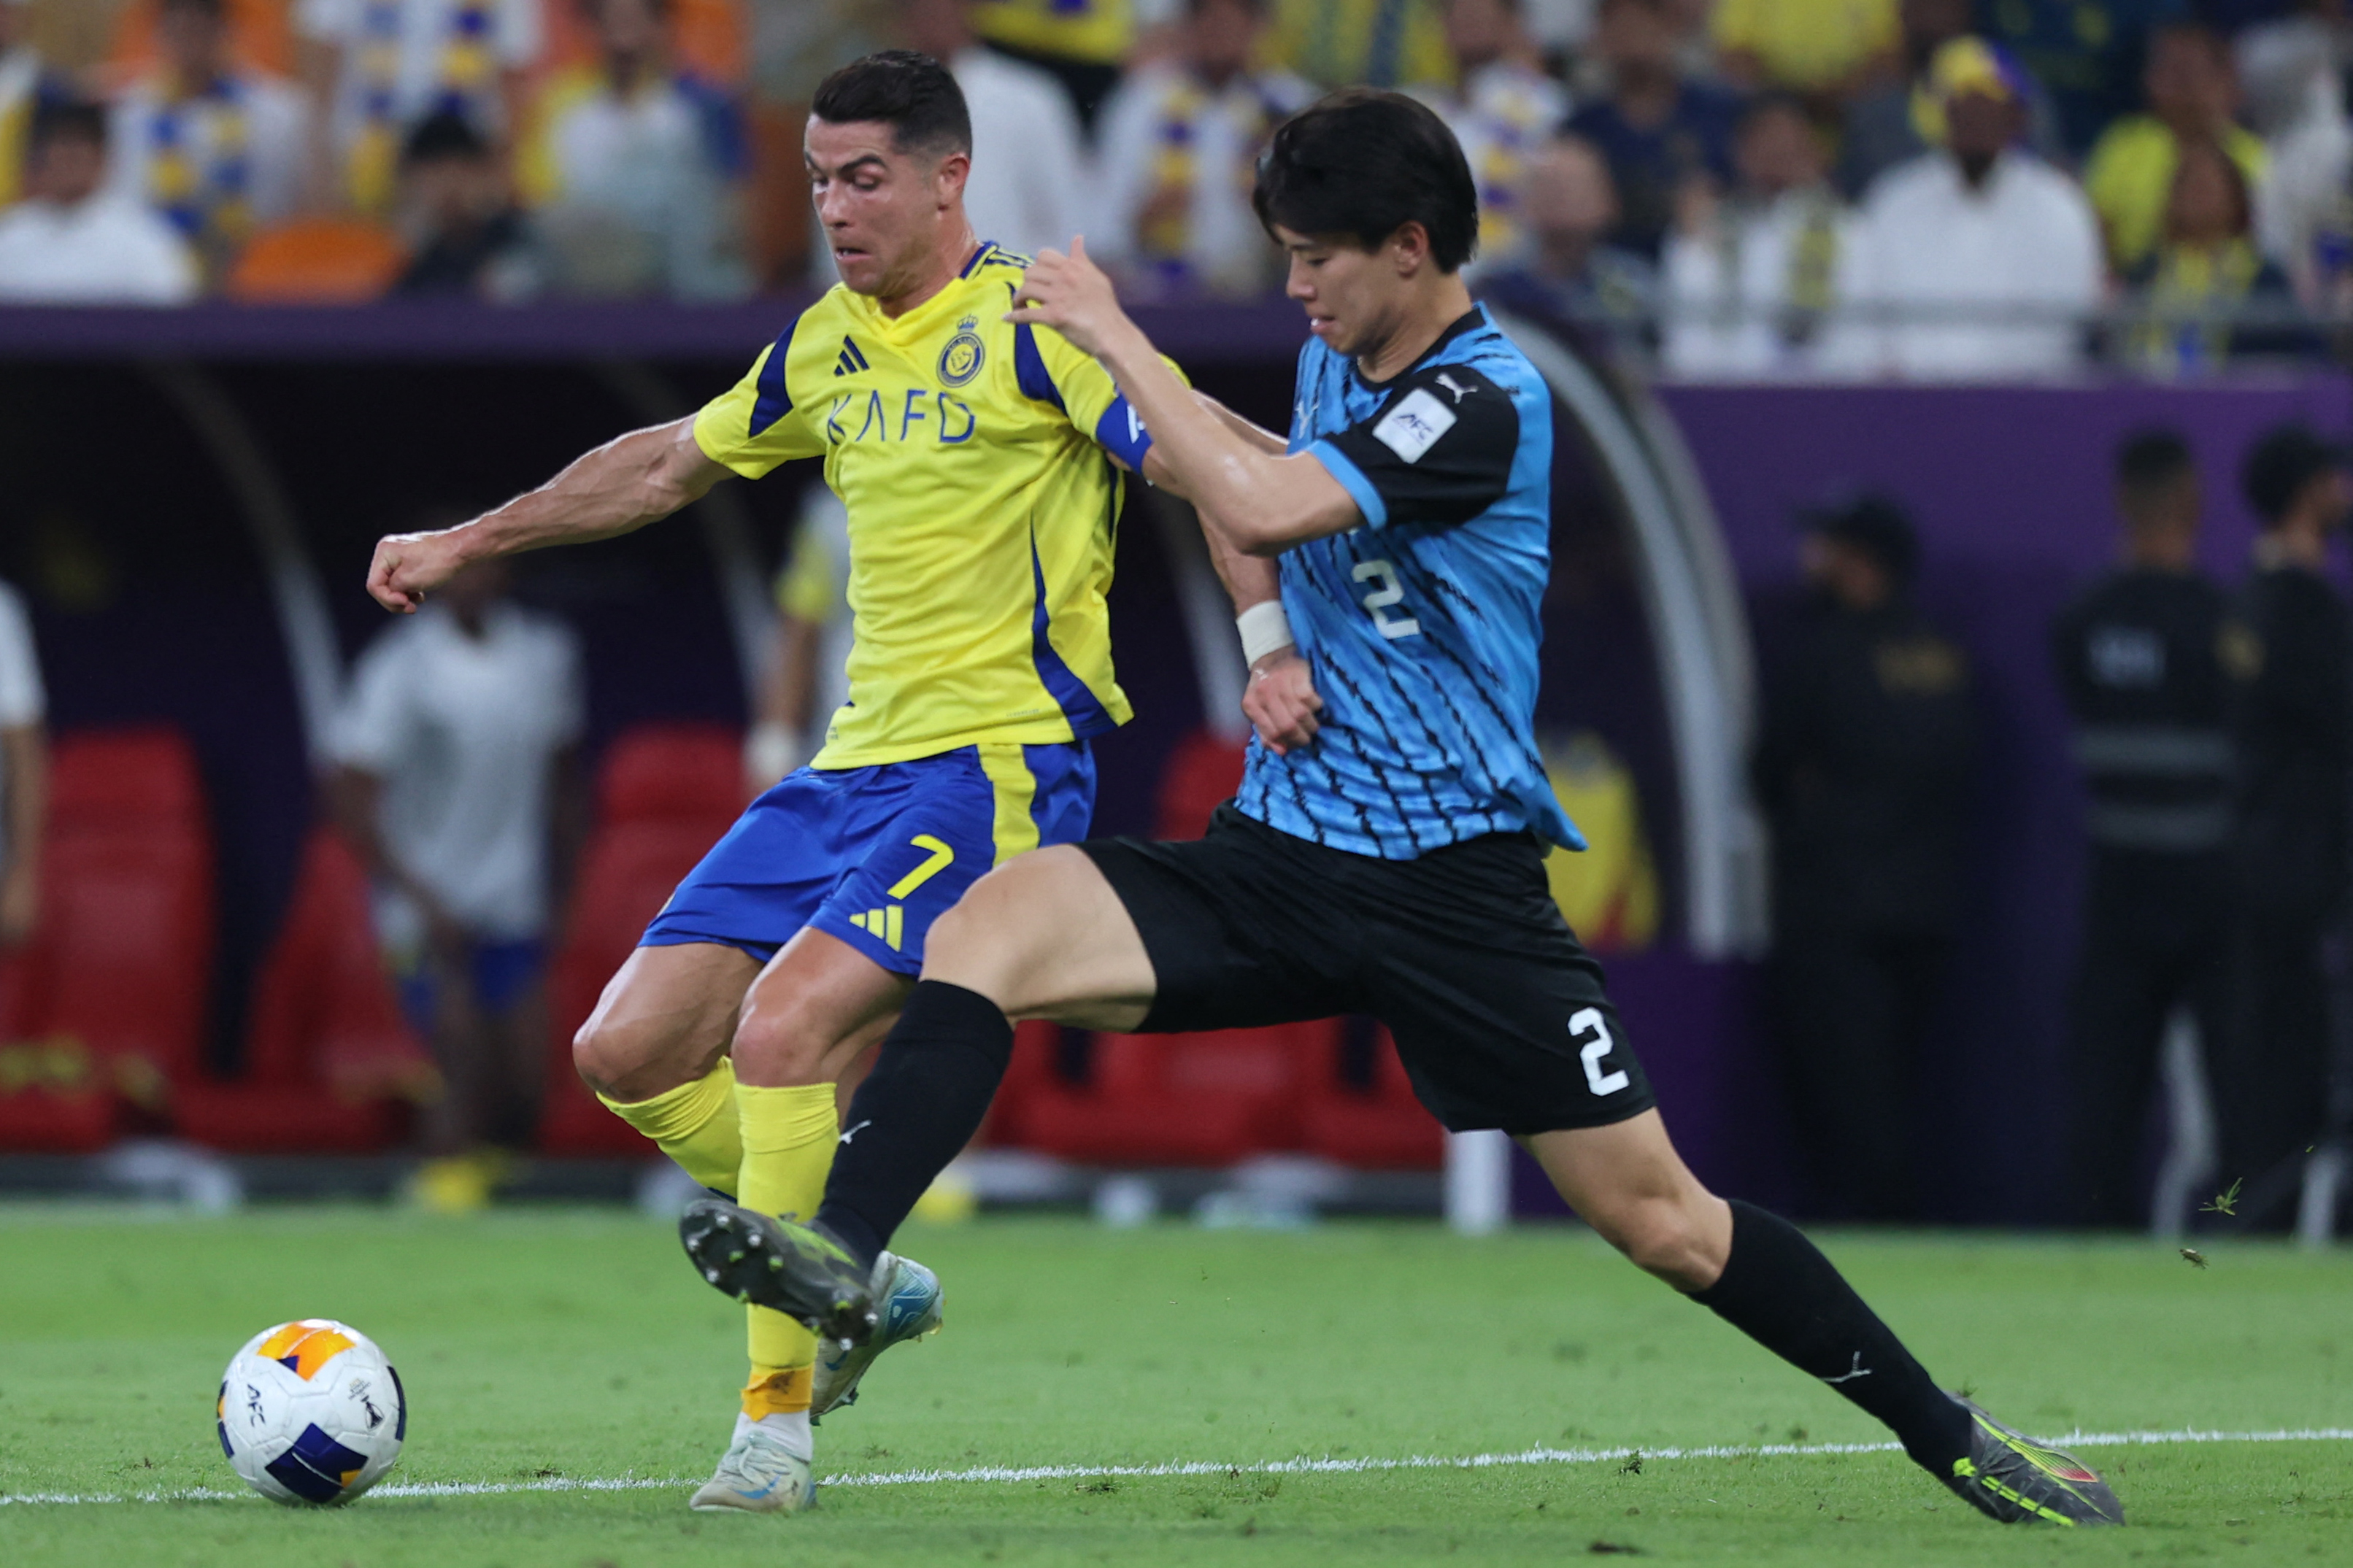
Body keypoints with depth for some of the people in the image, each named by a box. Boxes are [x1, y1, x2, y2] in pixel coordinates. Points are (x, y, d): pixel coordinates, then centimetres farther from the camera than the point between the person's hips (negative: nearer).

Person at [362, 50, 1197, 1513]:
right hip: (853, 770, 8)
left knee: (782, 1026, -25)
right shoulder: (831, 344, 14)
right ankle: (856, 1279, 17)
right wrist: (469, 541, 35)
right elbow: (673, 461, 29)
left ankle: (778, 1413, -15)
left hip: (997, 766, -8)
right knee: (629, 1053, 1)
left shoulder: (1035, 323, -9)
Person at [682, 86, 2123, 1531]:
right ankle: (841, 1258, -30)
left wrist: (1118, 339, -18)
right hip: (1280, 855, 6)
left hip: (1452, 882, -6)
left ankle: (1950, 1438, 13)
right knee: (985, 932, -18)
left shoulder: (1483, 404, -17)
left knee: (1661, 1219, -2)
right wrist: (1270, 641, 7)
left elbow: (1260, 509, -28)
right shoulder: (1338, 357, 8)